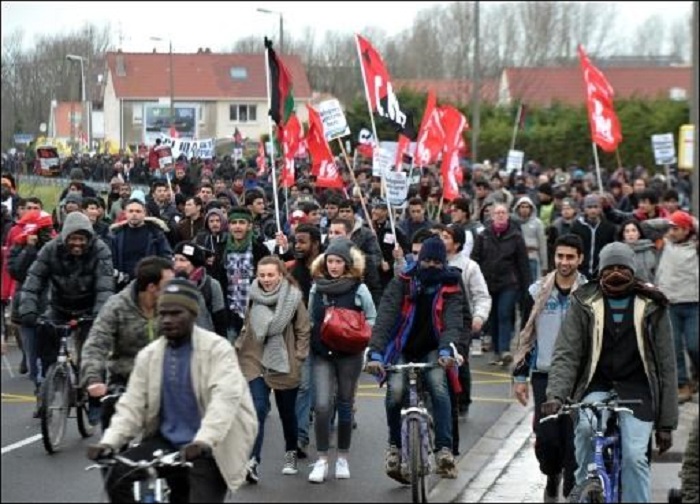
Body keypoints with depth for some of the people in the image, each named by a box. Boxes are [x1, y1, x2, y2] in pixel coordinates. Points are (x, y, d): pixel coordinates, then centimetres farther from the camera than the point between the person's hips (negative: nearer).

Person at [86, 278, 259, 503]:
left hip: (208, 449, -4)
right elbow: (132, 404, 3)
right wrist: (109, 442, -16)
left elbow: (225, 398, -24)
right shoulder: (148, 355, 6)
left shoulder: (217, 348, -10)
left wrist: (203, 441, -40)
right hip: (165, 443, 4)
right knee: (117, 477, -17)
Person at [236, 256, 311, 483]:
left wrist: (298, 358, -8)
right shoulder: (254, 298, 2)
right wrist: (240, 348, 6)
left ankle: (291, 454, 37)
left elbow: (303, 331, -3)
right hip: (255, 362, 1)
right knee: (259, 410, -14)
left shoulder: (293, 298, -8)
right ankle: (253, 461, -22)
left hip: (285, 365, -1)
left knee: (287, 413, 15)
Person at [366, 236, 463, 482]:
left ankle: (444, 449, -28)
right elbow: (385, 317, -20)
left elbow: (453, 322, -20)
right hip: (402, 349, -1)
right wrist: (375, 353, -34)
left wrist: (446, 350, -40)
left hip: (431, 350, 1)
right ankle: (395, 444, 0)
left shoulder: (450, 288, -5)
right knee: (395, 391, -25)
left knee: (439, 387, -28)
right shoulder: (402, 284, -9)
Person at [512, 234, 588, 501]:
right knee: (546, 436, -6)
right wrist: (519, 376, 6)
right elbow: (525, 335, 9)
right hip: (544, 375, 1)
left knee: (574, 439, -1)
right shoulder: (538, 291, 5)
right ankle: (552, 475, 23)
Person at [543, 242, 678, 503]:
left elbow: (666, 366, 7)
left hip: (637, 392, 0)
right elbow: (566, 355, -2)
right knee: (586, 427, -31)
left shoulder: (651, 308, 5)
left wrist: (666, 423, 4)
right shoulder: (584, 304, 4)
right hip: (596, 387, 0)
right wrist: (556, 395, -21)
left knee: (634, 457, -17)